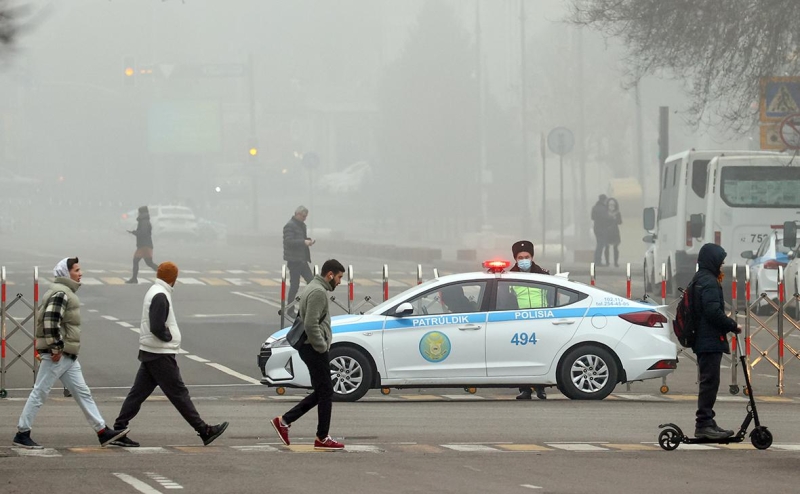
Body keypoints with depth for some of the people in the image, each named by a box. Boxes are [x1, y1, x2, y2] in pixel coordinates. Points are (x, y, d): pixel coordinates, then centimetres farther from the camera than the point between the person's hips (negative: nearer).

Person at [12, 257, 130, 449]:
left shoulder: (67, 293, 17)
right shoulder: (60, 294, -15)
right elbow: (50, 321, -25)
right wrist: (55, 348, -22)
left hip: (68, 356, 10)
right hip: (57, 355, -10)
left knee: (82, 393, 8)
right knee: (39, 393, -3)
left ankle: (103, 432, 9)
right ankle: (22, 434, 3)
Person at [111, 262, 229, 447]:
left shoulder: (154, 293, 14)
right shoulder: (160, 296, -17)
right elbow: (157, 328, -25)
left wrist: (170, 338, 4)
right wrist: (170, 338, -9)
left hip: (150, 353, 10)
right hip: (161, 355, -10)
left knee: (138, 393, 8)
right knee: (179, 393, -4)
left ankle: (119, 431, 6)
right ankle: (204, 431, 0)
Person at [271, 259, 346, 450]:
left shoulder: (313, 288, 17)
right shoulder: (318, 292, -17)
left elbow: (306, 321, 24)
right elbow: (311, 325, -25)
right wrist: (322, 347, -16)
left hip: (310, 348, 11)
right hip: (315, 349, -11)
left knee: (321, 392, 13)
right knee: (325, 392, -3)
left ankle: (284, 421, 11)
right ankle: (322, 438, 2)